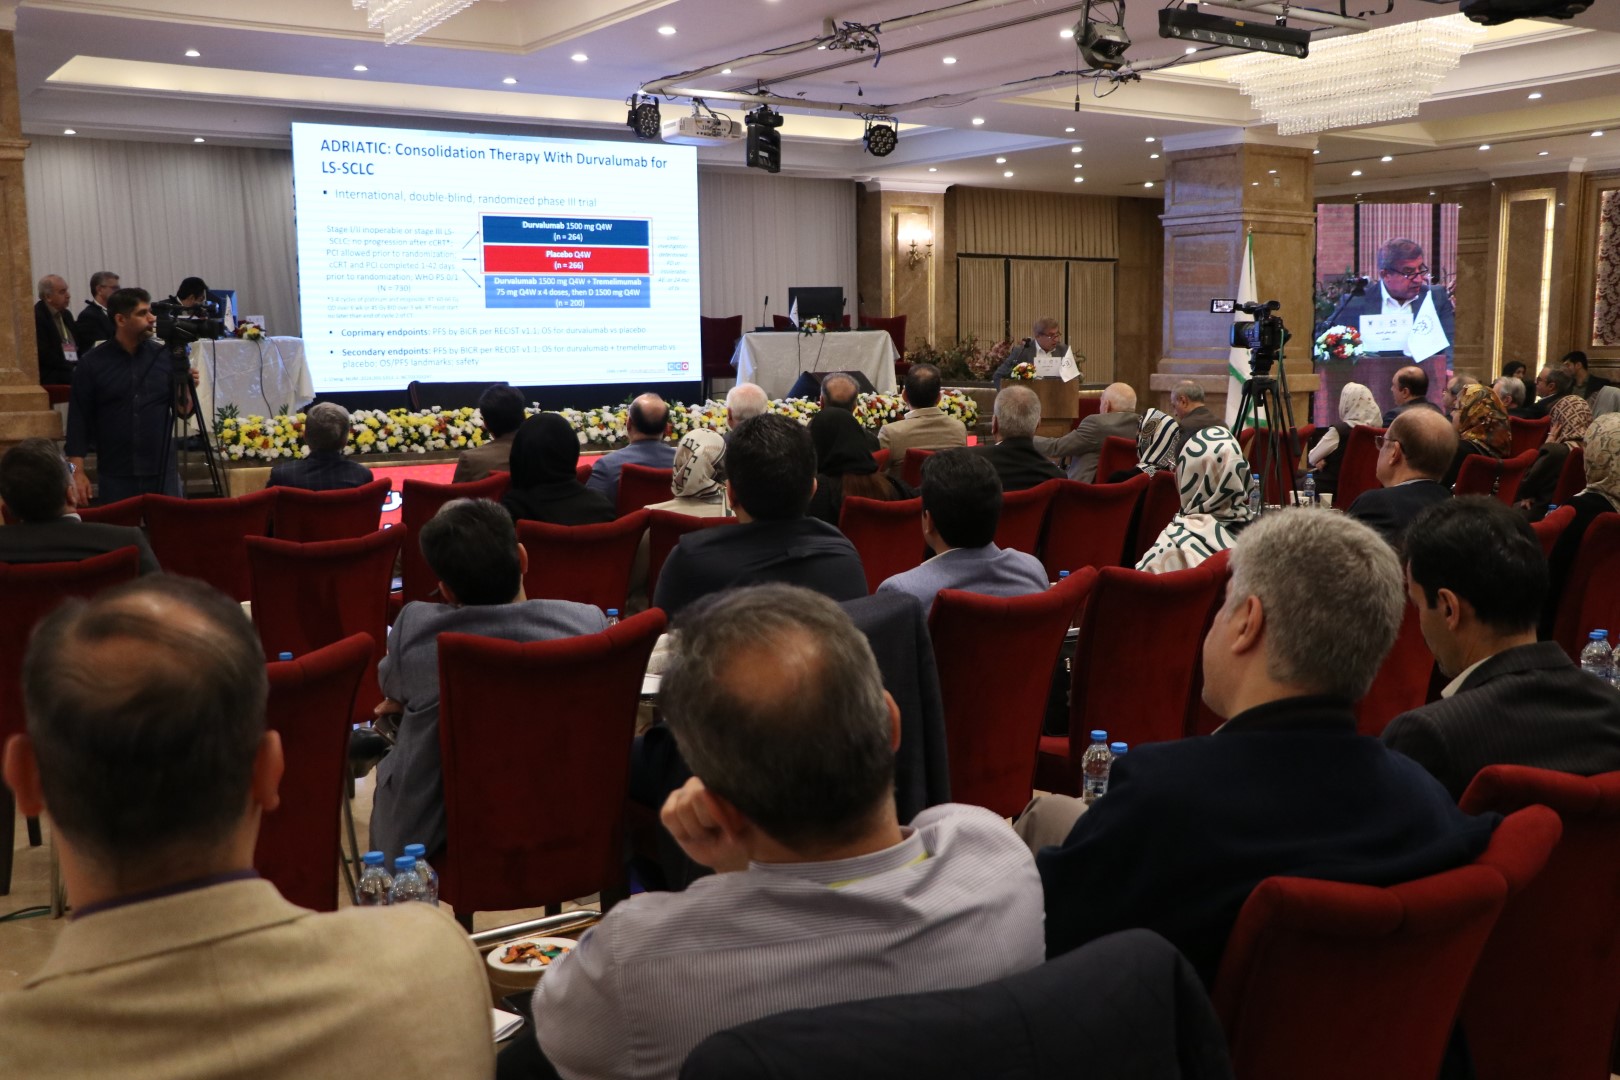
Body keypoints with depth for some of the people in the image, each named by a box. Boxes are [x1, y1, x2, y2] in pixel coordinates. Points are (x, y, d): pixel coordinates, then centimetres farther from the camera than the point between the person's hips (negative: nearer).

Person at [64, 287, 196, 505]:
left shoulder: (165, 356, 3)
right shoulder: (92, 363, -1)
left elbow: (183, 411, 5)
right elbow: (78, 420, 1)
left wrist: (186, 387, -14)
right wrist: (77, 472, -4)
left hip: (163, 472, 1)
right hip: (115, 476, -1)